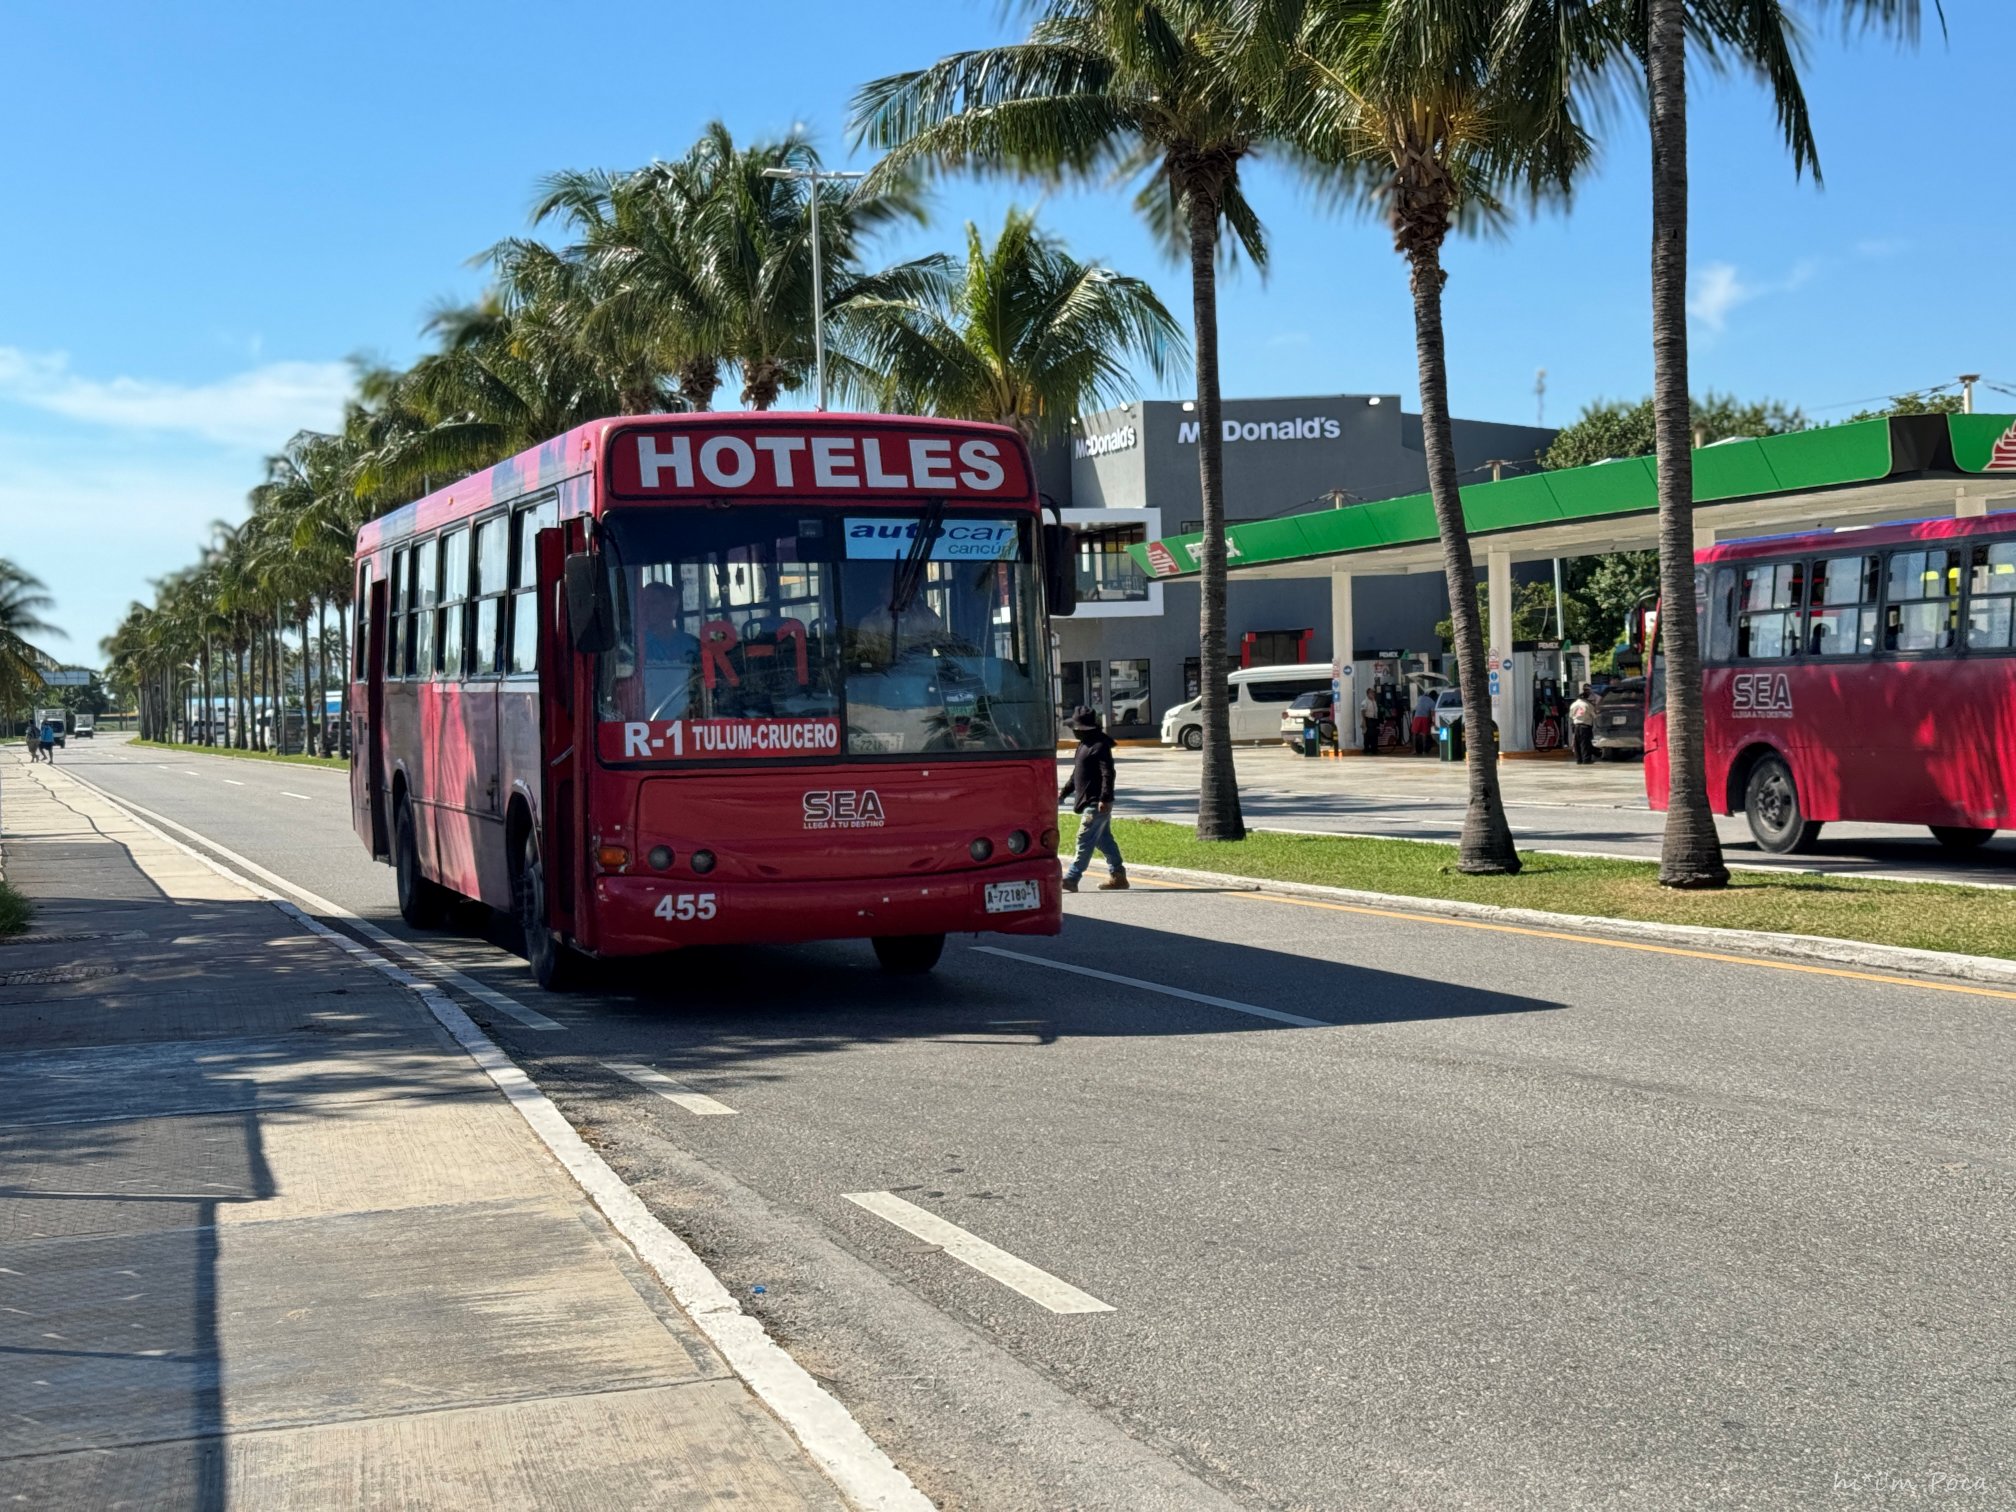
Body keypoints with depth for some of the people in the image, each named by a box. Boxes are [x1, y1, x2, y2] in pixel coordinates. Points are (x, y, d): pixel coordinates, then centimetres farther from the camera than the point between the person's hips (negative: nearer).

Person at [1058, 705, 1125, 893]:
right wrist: (1064, 791, 26)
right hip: (1090, 802, 10)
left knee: (1085, 839, -10)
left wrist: (1105, 798, -28)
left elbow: (1107, 774, -22)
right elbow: (1077, 774, 27)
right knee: (1104, 840, 14)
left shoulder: (1100, 746, -15)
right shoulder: (1085, 744, 17)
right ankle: (1117, 876, 20)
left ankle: (1071, 878, -12)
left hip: (1096, 804, -10)